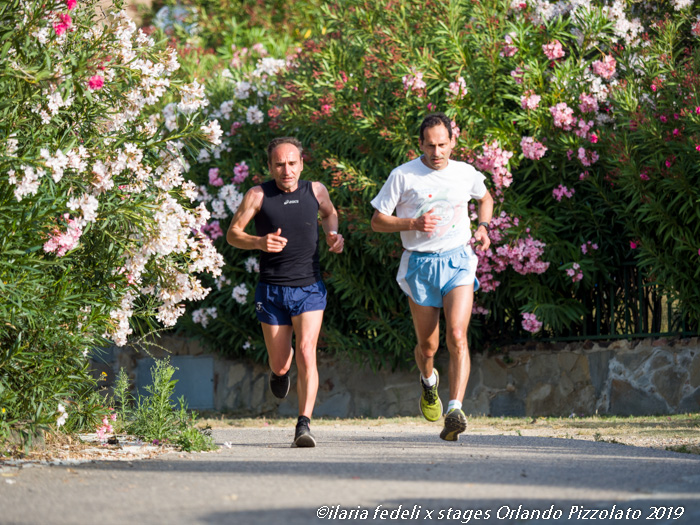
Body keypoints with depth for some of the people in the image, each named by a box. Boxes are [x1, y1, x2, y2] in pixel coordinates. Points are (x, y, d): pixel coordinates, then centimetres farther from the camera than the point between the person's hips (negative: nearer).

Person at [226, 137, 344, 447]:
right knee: (280, 364, 7)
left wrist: (333, 235, 2)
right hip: (272, 290, 0)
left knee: (306, 354, -18)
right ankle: (281, 368, 46)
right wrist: (259, 242, -23)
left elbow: (329, 213, 23)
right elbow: (232, 234, -4)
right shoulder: (258, 196, -7)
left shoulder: (315, 191, 1)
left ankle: (304, 425, -20)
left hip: (309, 289, 0)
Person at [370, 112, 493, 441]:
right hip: (420, 265, 0)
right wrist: (414, 223, -15)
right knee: (427, 346, 8)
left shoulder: (466, 174, 7)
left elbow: (485, 197, 29)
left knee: (457, 337, -19)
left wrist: (483, 227, 10)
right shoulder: (403, 176, -3)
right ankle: (428, 381, 44)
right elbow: (377, 221, 0)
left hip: (458, 262, 0)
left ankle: (455, 411, -26)